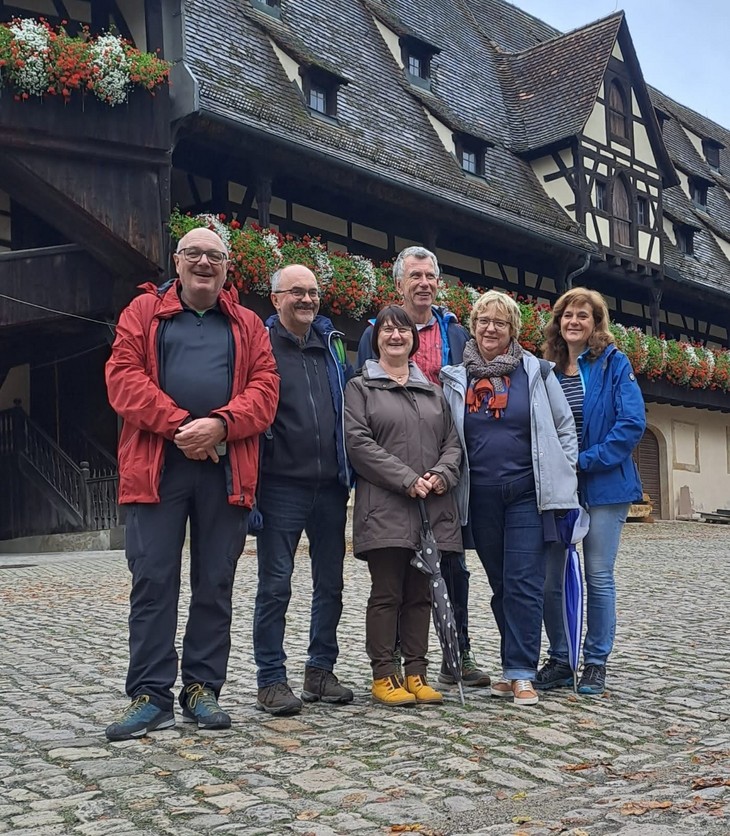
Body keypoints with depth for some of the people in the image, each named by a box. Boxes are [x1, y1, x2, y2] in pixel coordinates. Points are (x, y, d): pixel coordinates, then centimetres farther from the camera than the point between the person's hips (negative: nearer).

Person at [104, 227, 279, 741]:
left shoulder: (247, 325, 16)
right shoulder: (145, 312, 11)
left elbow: (264, 387, 5)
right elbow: (123, 377, -1)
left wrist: (220, 424, -14)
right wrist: (180, 425, -13)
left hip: (225, 468, 2)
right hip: (156, 464, -1)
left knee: (216, 582, 6)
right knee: (153, 579, -2)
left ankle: (203, 689, 16)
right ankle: (151, 695, 5)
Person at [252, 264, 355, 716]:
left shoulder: (333, 343, 13)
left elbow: (353, 402, 21)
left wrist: (350, 468, 14)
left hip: (331, 484, 6)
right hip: (282, 484, -5)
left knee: (330, 583, 12)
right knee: (275, 585, 0)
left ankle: (321, 670, 25)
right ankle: (272, 680, 10)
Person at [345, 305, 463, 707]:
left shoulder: (433, 391, 21)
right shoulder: (360, 387, 5)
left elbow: (452, 441, 15)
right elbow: (358, 441, -7)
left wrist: (442, 474, -7)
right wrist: (407, 480, -15)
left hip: (433, 508, 5)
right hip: (384, 508, -4)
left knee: (421, 593, 7)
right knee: (387, 593, -2)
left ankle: (416, 673, 14)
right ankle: (384, 676, 5)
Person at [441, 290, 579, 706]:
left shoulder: (536, 372, 4)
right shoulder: (456, 377, 7)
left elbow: (565, 429, 8)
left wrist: (563, 478, 2)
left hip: (528, 495, -2)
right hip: (481, 498, 3)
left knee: (524, 584, -7)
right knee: (501, 586, 9)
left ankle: (521, 674, -3)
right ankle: (517, 667, 19)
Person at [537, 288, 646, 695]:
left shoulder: (614, 363, -3)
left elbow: (632, 424, -12)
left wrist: (585, 461, -16)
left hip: (603, 485, -4)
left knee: (599, 577, 1)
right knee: (550, 578, 5)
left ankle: (596, 664, 13)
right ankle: (559, 659, 19)